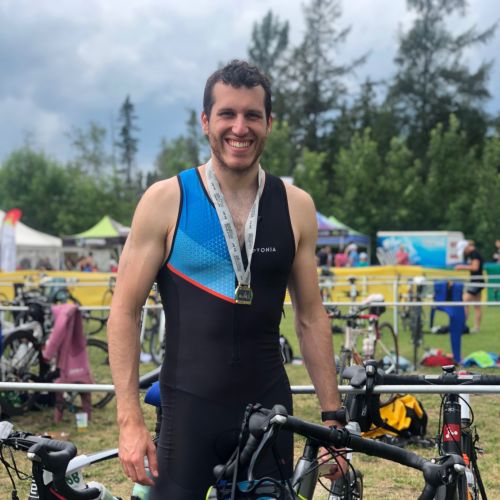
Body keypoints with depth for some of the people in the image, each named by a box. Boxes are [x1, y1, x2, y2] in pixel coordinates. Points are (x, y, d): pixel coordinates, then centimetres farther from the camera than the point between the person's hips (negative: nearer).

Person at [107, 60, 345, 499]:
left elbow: (311, 317, 9)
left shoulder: (295, 207, 3)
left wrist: (333, 417, 6)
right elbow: (125, 312, -3)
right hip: (189, 411, -2)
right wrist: (130, 421, -10)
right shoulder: (166, 201, -5)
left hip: (269, 410, 3)